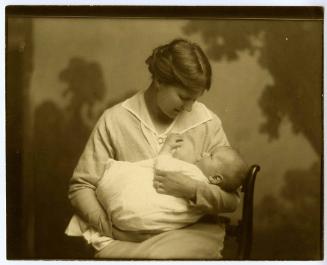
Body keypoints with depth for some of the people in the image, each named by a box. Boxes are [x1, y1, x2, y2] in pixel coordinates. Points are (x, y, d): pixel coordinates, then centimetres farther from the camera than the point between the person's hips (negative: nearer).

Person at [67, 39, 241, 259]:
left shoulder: (208, 123, 2)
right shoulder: (115, 120, 1)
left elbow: (231, 199, 2)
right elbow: (81, 187, 3)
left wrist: (193, 191, -18)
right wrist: (108, 225, -14)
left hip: (192, 230, 0)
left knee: (159, 255, -33)